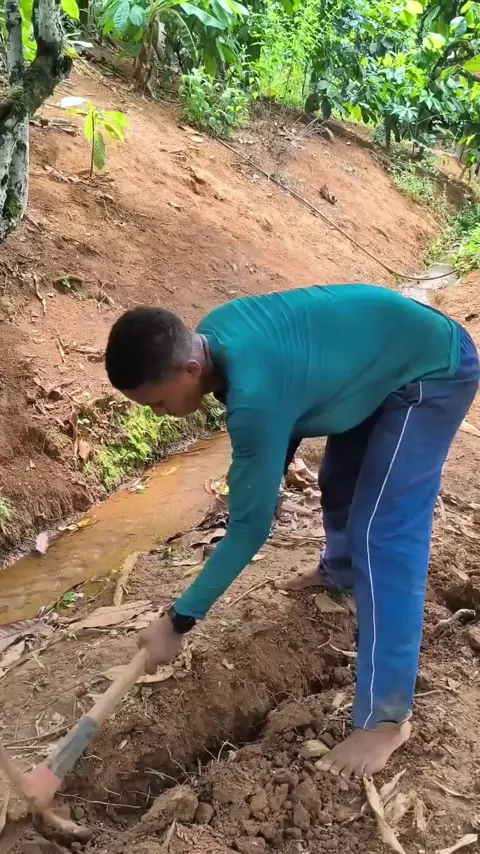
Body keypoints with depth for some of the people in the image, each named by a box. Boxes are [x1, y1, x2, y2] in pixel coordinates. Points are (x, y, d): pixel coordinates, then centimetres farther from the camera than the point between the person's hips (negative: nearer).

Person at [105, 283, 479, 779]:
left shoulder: (255, 396, -37)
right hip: (384, 359, 10)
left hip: (435, 373, -10)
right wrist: (269, 474, 13)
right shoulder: (212, 334, -12)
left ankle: (385, 718, -5)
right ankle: (342, 570, 58)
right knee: (339, 480, 27)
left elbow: (249, 527, -27)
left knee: (382, 536, -14)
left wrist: (178, 622, -21)